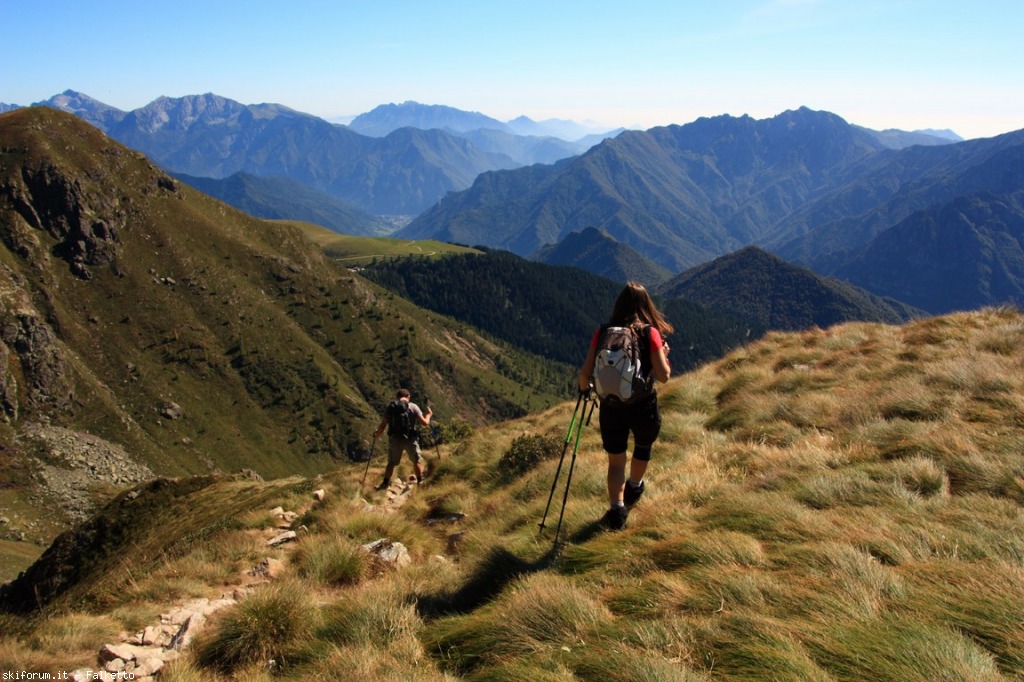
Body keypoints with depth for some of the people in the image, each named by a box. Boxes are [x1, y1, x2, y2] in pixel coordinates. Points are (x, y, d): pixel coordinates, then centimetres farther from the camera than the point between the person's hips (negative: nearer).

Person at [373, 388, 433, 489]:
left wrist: (377, 435, 17)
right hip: (410, 439, -2)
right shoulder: (413, 407, -3)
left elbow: (382, 426, -1)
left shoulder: (390, 407, 2)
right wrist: (429, 414, 15)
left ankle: (385, 483, 15)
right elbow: (425, 423, -5)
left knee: (391, 463, 18)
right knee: (417, 460, 16)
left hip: (395, 439, 2)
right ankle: (420, 481, 16)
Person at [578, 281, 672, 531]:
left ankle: (617, 510, 2)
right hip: (643, 407, 0)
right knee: (643, 448, 30)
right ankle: (634, 489, 51)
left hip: (611, 407, 1)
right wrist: (665, 355, 7)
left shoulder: (603, 333, -6)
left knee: (616, 462, 16)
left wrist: (584, 388, 15)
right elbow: (663, 376, -12)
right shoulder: (650, 333, -11)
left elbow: (586, 370, -7)